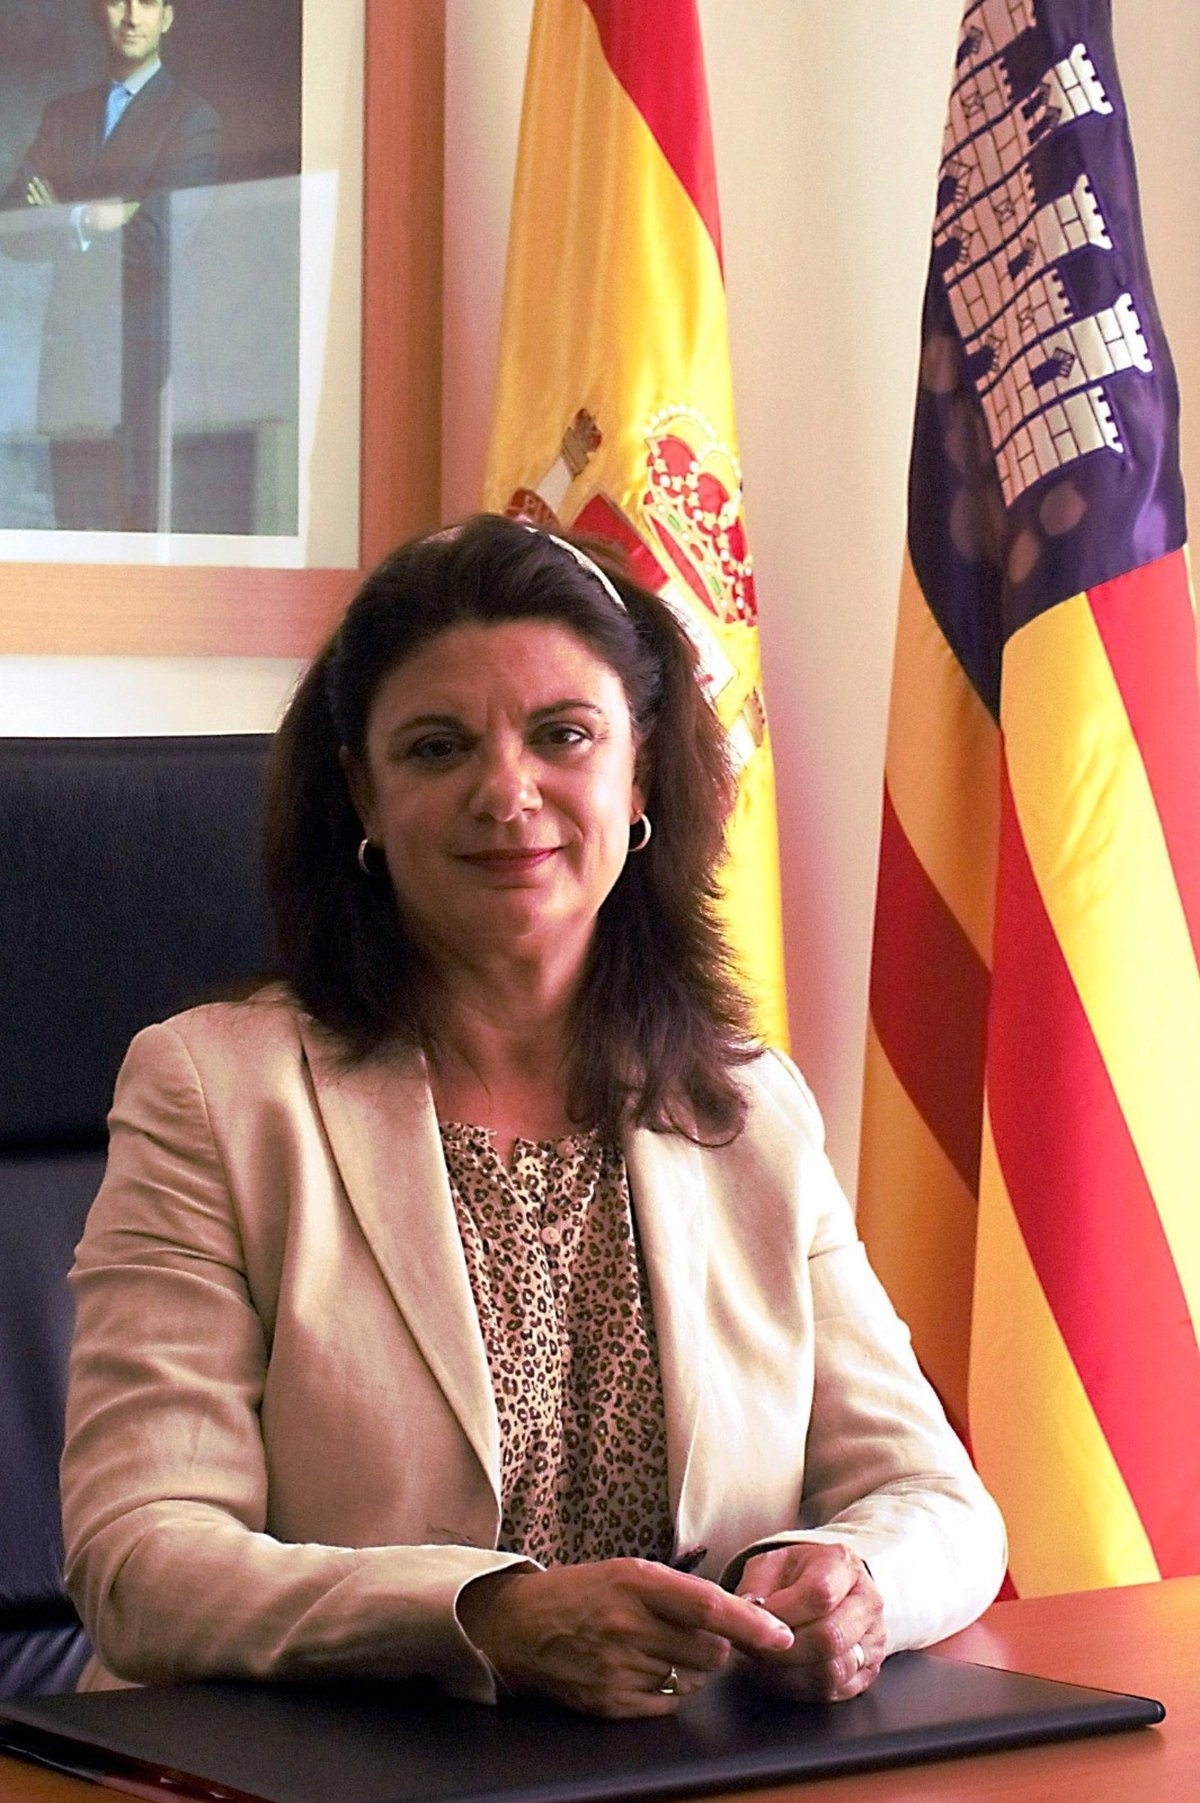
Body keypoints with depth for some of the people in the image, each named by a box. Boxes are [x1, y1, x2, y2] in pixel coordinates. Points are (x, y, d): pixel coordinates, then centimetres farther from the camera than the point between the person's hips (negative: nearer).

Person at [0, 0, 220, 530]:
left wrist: (64, 222, -1)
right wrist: (90, 220, -9)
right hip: (72, 349, 5)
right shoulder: (63, 116, 18)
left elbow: (157, 238, -11)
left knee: (150, 523, -7)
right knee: (77, 520, 3)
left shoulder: (192, 118, 0)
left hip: (147, 349, -5)